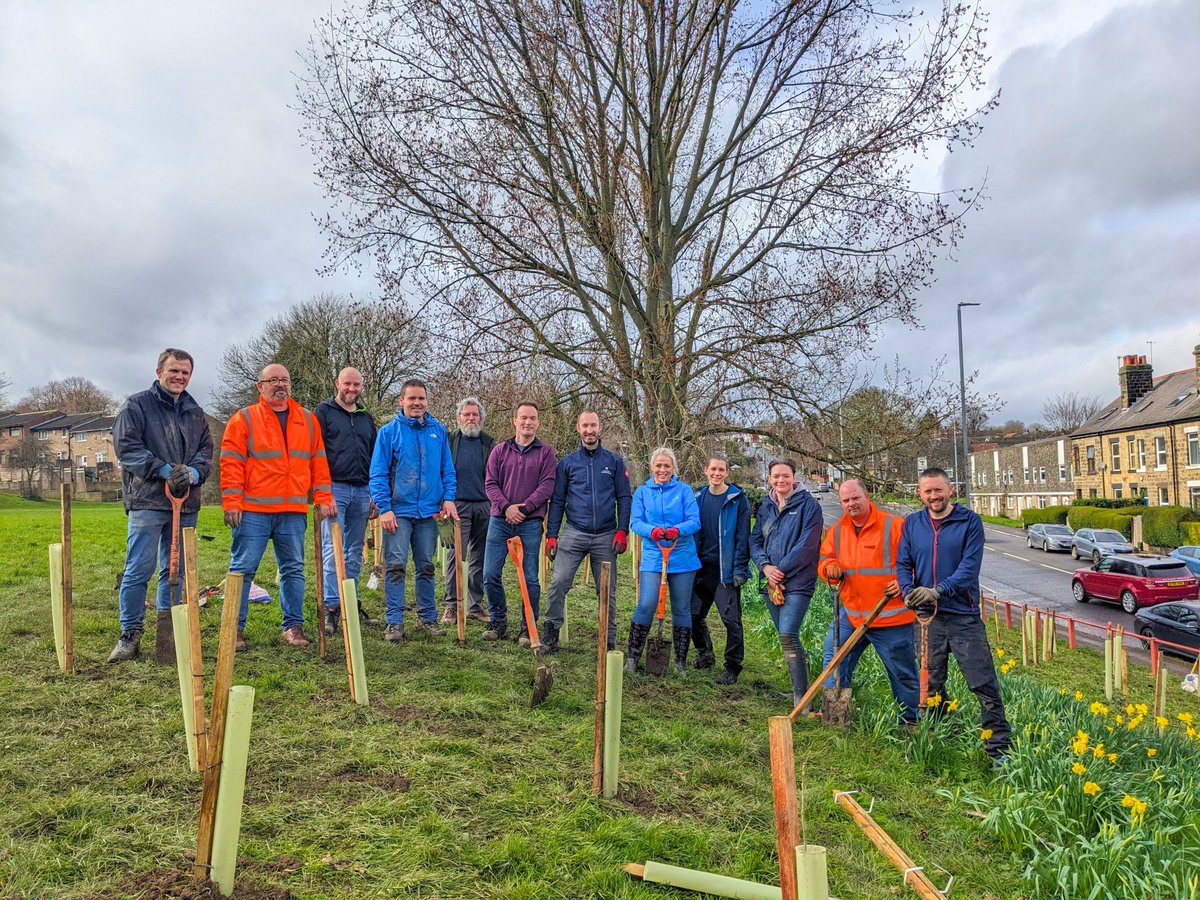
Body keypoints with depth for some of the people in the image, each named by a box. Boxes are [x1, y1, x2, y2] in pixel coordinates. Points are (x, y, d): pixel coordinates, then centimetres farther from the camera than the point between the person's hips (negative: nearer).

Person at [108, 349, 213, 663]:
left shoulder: (195, 413, 16)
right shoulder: (136, 405, 1)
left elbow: (206, 450, 11)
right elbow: (127, 447, -8)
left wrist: (194, 472, -10)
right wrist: (164, 469, -17)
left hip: (185, 502, 5)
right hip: (147, 500, -5)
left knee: (176, 569, 11)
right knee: (139, 569, -6)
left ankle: (169, 632, 21)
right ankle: (130, 634, 4)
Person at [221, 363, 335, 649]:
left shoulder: (308, 420, 13)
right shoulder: (243, 419, 3)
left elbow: (318, 462, 13)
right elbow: (231, 463, -2)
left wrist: (323, 497, 6)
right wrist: (232, 502, -10)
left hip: (294, 512, 3)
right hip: (253, 510, -3)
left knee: (294, 569, 8)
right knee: (243, 568, 0)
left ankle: (293, 626, 17)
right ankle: (235, 628, 10)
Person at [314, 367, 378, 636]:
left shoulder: (367, 418, 19)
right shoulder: (323, 413, 3)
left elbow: (376, 457, 21)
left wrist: (375, 494, 16)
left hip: (361, 492, 5)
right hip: (334, 489, -5)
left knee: (355, 552, 9)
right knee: (332, 550, -9)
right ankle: (332, 607, -9)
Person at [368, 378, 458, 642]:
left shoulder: (438, 430, 7)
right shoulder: (389, 432, -2)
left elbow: (447, 469, 12)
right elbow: (378, 474, -5)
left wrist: (448, 497, -1)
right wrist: (384, 508, -11)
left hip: (429, 511, 3)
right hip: (399, 510, -3)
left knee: (426, 567, 12)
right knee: (395, 566, -3)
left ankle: (427, 617, 22)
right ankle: (394, 622, 4)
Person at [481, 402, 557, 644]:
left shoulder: (546, 453, 5)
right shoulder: (499, 451, 9)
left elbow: (547, 486, -4)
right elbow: (490, 483, 4)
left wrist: (523, 508, -14)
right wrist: (506, 507, -12)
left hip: (530, 523, -2)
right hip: (500, 521, 2)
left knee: (530, 578, 1)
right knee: (490, 574, 2)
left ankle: (528, 628, 15)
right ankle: (498, 621, 20)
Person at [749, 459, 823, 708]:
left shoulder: (808, 505, -6)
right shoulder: (766, 507, 13)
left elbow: (807, 544, -13)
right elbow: (755, 540, 11)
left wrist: (781, 570, -13)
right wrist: (765, 566, -8)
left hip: (798, 581, -7)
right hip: (772, 582, 7)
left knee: (788, 636, -17)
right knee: (787, 638, 15)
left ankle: (801, 697, -12)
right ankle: (802, 676, 34)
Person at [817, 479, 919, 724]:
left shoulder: (894, 526, -10)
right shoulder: (837, 530, 7)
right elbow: (824, 557, 14)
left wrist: (904, 583, -20)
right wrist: (829, 566, -8)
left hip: (891, 617, -5)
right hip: (851, 614, 5)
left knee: (903, 673, 7)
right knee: (834, 658, 11)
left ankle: (912, 720, 24)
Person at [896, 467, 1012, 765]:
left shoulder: (970, 521, -5)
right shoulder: (912, 523, 6)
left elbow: (970, 567, -14)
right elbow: (903, 565, 4)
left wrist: (937, 591, -26)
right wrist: (909, 592, -16)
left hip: (963, 616, -3)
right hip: (926, 617, 3)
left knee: (984, 685, -3)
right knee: (931, 685, 13)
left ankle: (999, 749, 6)